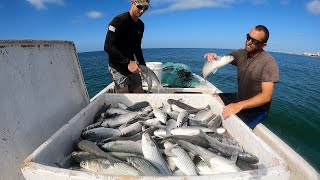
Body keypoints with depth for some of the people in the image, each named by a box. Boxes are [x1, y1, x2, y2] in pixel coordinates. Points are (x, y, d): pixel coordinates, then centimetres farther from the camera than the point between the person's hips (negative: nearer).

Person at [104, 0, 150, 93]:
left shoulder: (141, 25, 10)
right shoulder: (119, 20, -14)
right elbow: (108, 46, -21)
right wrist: (128, 63, -28)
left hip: (132, 65, 7)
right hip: (118, 68, -7)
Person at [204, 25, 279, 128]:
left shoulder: (269, 63, -20)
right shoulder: (241, 54, -2)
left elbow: (266, 96, -26)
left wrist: (239, 105, -39)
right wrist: (214, 57, -20)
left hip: (257, 108, -6)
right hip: (239, 99, 7)